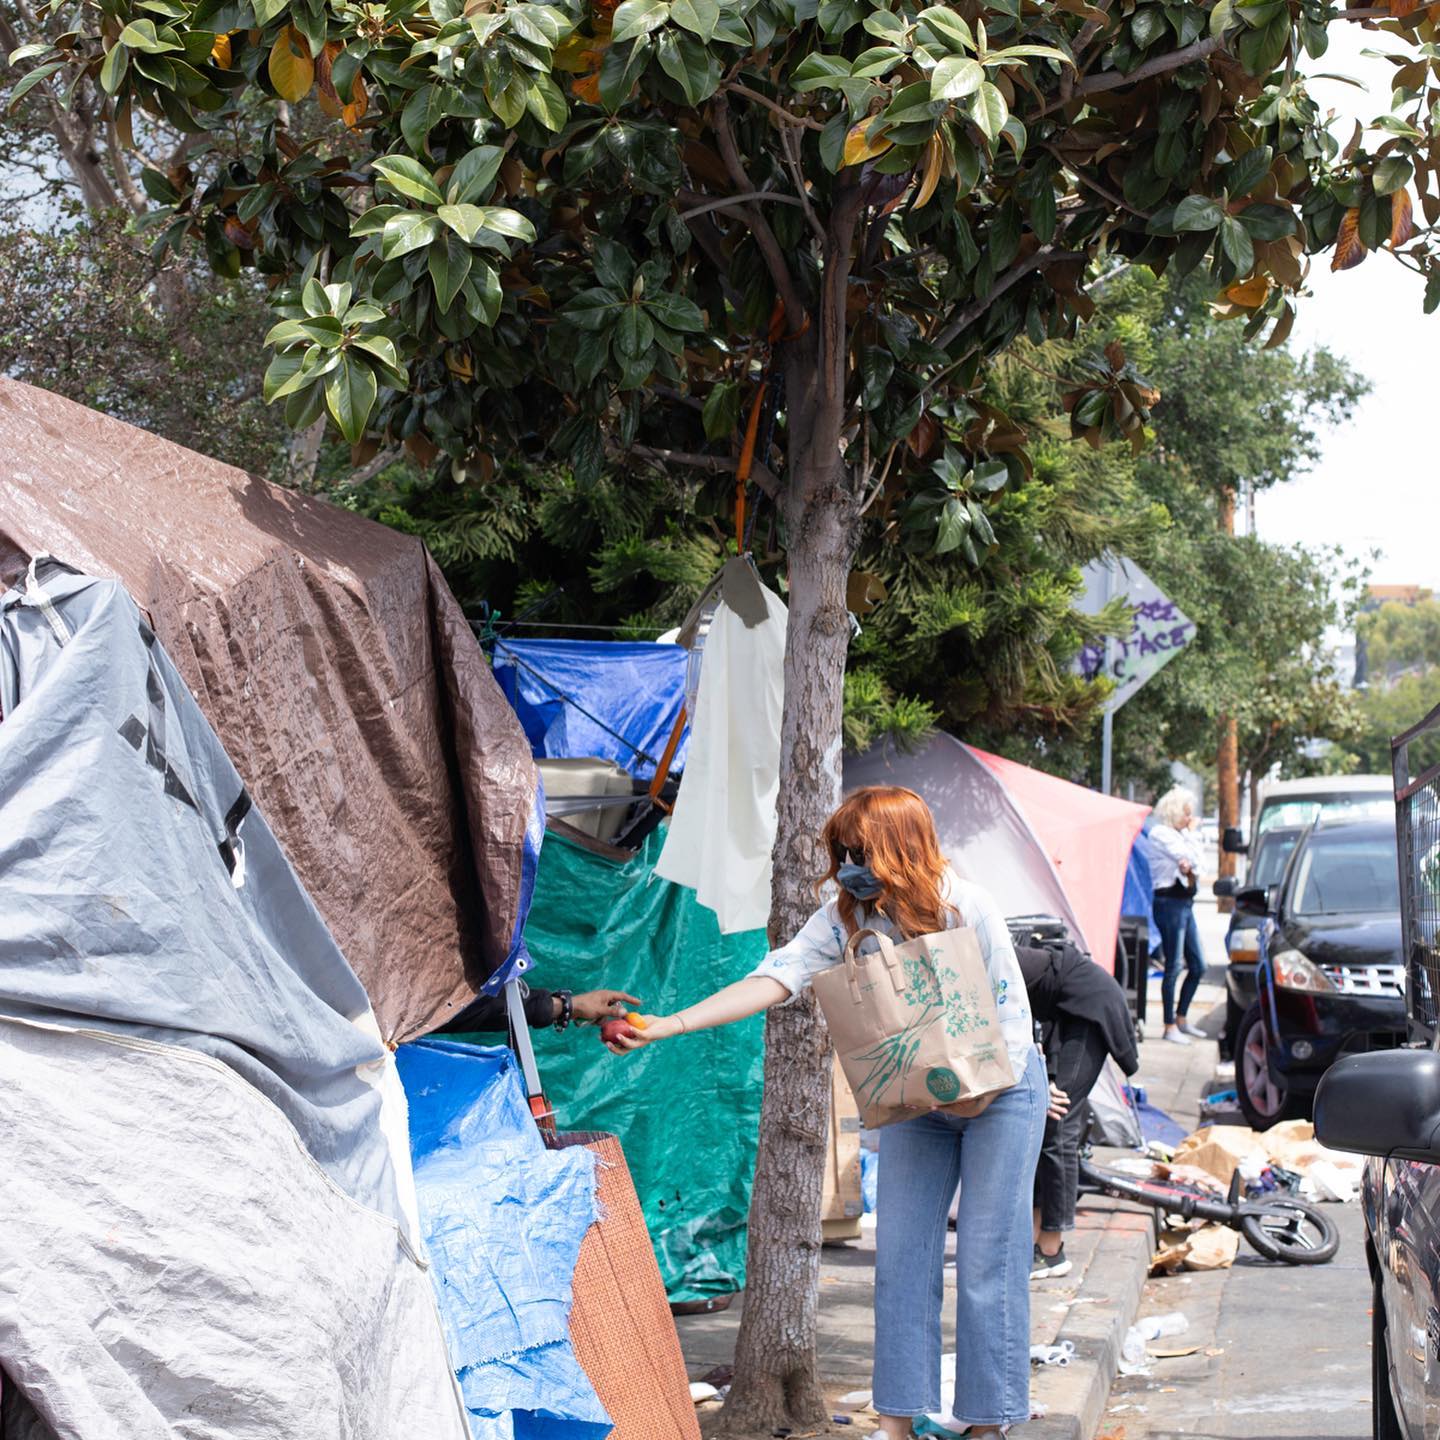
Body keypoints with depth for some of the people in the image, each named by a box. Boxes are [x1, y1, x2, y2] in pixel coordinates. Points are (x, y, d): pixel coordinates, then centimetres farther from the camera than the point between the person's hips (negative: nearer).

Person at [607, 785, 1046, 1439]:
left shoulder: (968, 908, -24)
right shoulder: (844, 917, -12)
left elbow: (1010, 1011, -16)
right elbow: (775, 979, -21)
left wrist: (982, 1091, -29)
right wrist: (666, 1026, -31)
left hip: (999, 1092, -4)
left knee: (987, 1263, -4)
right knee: (900, 1257, 1)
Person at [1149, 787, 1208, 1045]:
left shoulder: (1177, 834, 18)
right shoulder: (1160, 833, -10)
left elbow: (1194, 864, 16)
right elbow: (1190, 857, -18)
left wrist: (1189, 869, -7)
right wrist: (1191, 833, -3)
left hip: (1185, 903, 9)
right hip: (1170, 903, -9)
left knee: (1197, 966, 11)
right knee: (1174, 966, -6)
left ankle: (1181, 1018, 23)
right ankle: (1170, 1026, 0)